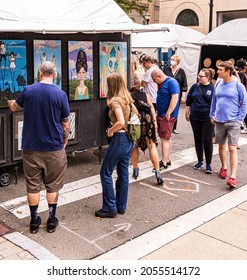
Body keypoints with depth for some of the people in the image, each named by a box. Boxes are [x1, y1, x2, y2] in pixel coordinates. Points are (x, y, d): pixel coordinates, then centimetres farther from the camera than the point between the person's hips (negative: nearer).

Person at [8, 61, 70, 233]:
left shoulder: (28, 90, -4)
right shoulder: (60, 94, -10)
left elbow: (14, 107, 16)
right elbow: (65, 123, -3)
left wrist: (11, 103, 39)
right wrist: (65, 140, 15)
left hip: (31, 148, 1)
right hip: (54, 148, -1)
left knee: (33, 185, 12)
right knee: (53, 185, 13)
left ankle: (34, 221, 22)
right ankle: (52, 221, 20)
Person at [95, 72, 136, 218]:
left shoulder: (115, 100, -17)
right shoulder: (127, 98, 8)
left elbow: (121, 122, -29)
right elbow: (137, 115, 19)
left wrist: (110, 131, -13)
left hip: (120, 139, -9)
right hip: (130, 139, 9)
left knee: (106, 173, 4)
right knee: (123, 173, 15)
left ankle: (110, 208, 8)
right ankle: (121, 206, 25)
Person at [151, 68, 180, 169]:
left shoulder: (171, 82, -14)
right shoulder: (162, 84, 14)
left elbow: (175, 98, -22)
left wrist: (168, 113, -22)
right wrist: (158, 113, 16)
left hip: (167, 116, -10)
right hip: (161, 115, 10)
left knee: (165, 138, -7)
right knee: (167, 138, 15)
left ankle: (164, 162, -3)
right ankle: (167, 159, 24)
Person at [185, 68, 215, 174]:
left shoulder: (213, 88, -6)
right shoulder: (195, 86, 4)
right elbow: (189, 101, 12)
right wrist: (187, 112, 11)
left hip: (208, 119, -3)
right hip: (195, 118, 4)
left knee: (207, 140, -3)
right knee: (198, 140, 11)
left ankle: (208, 164, 9)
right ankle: (200, 161, 26)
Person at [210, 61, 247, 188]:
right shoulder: (218, 84, 4)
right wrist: (212, 115, 11)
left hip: (233, 122, -4)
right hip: (219, 121, 5)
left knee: (232, 148, -8)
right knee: (221, 146, 16)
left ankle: (233, 176, -8)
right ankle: (223, 167, 36)